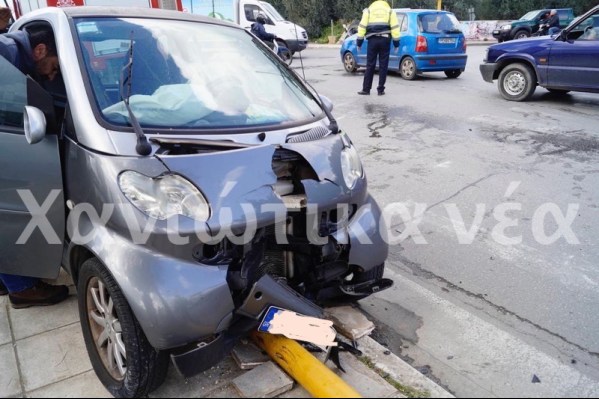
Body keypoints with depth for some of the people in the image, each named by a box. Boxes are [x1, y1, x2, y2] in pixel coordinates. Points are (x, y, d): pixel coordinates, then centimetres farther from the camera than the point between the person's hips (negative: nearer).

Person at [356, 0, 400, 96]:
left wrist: (359, 42, 6)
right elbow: (395, 27, 2)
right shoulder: (390, 11, 8)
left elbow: (362, 26, 3)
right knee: (383, 66, 4)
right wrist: (396, 43, 6)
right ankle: (380, 90, 4)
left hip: (372, 40, 0)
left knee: (370, 65, 4)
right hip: (385, 40, 0)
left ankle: (366, 89, 5)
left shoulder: (369, 10, 9)